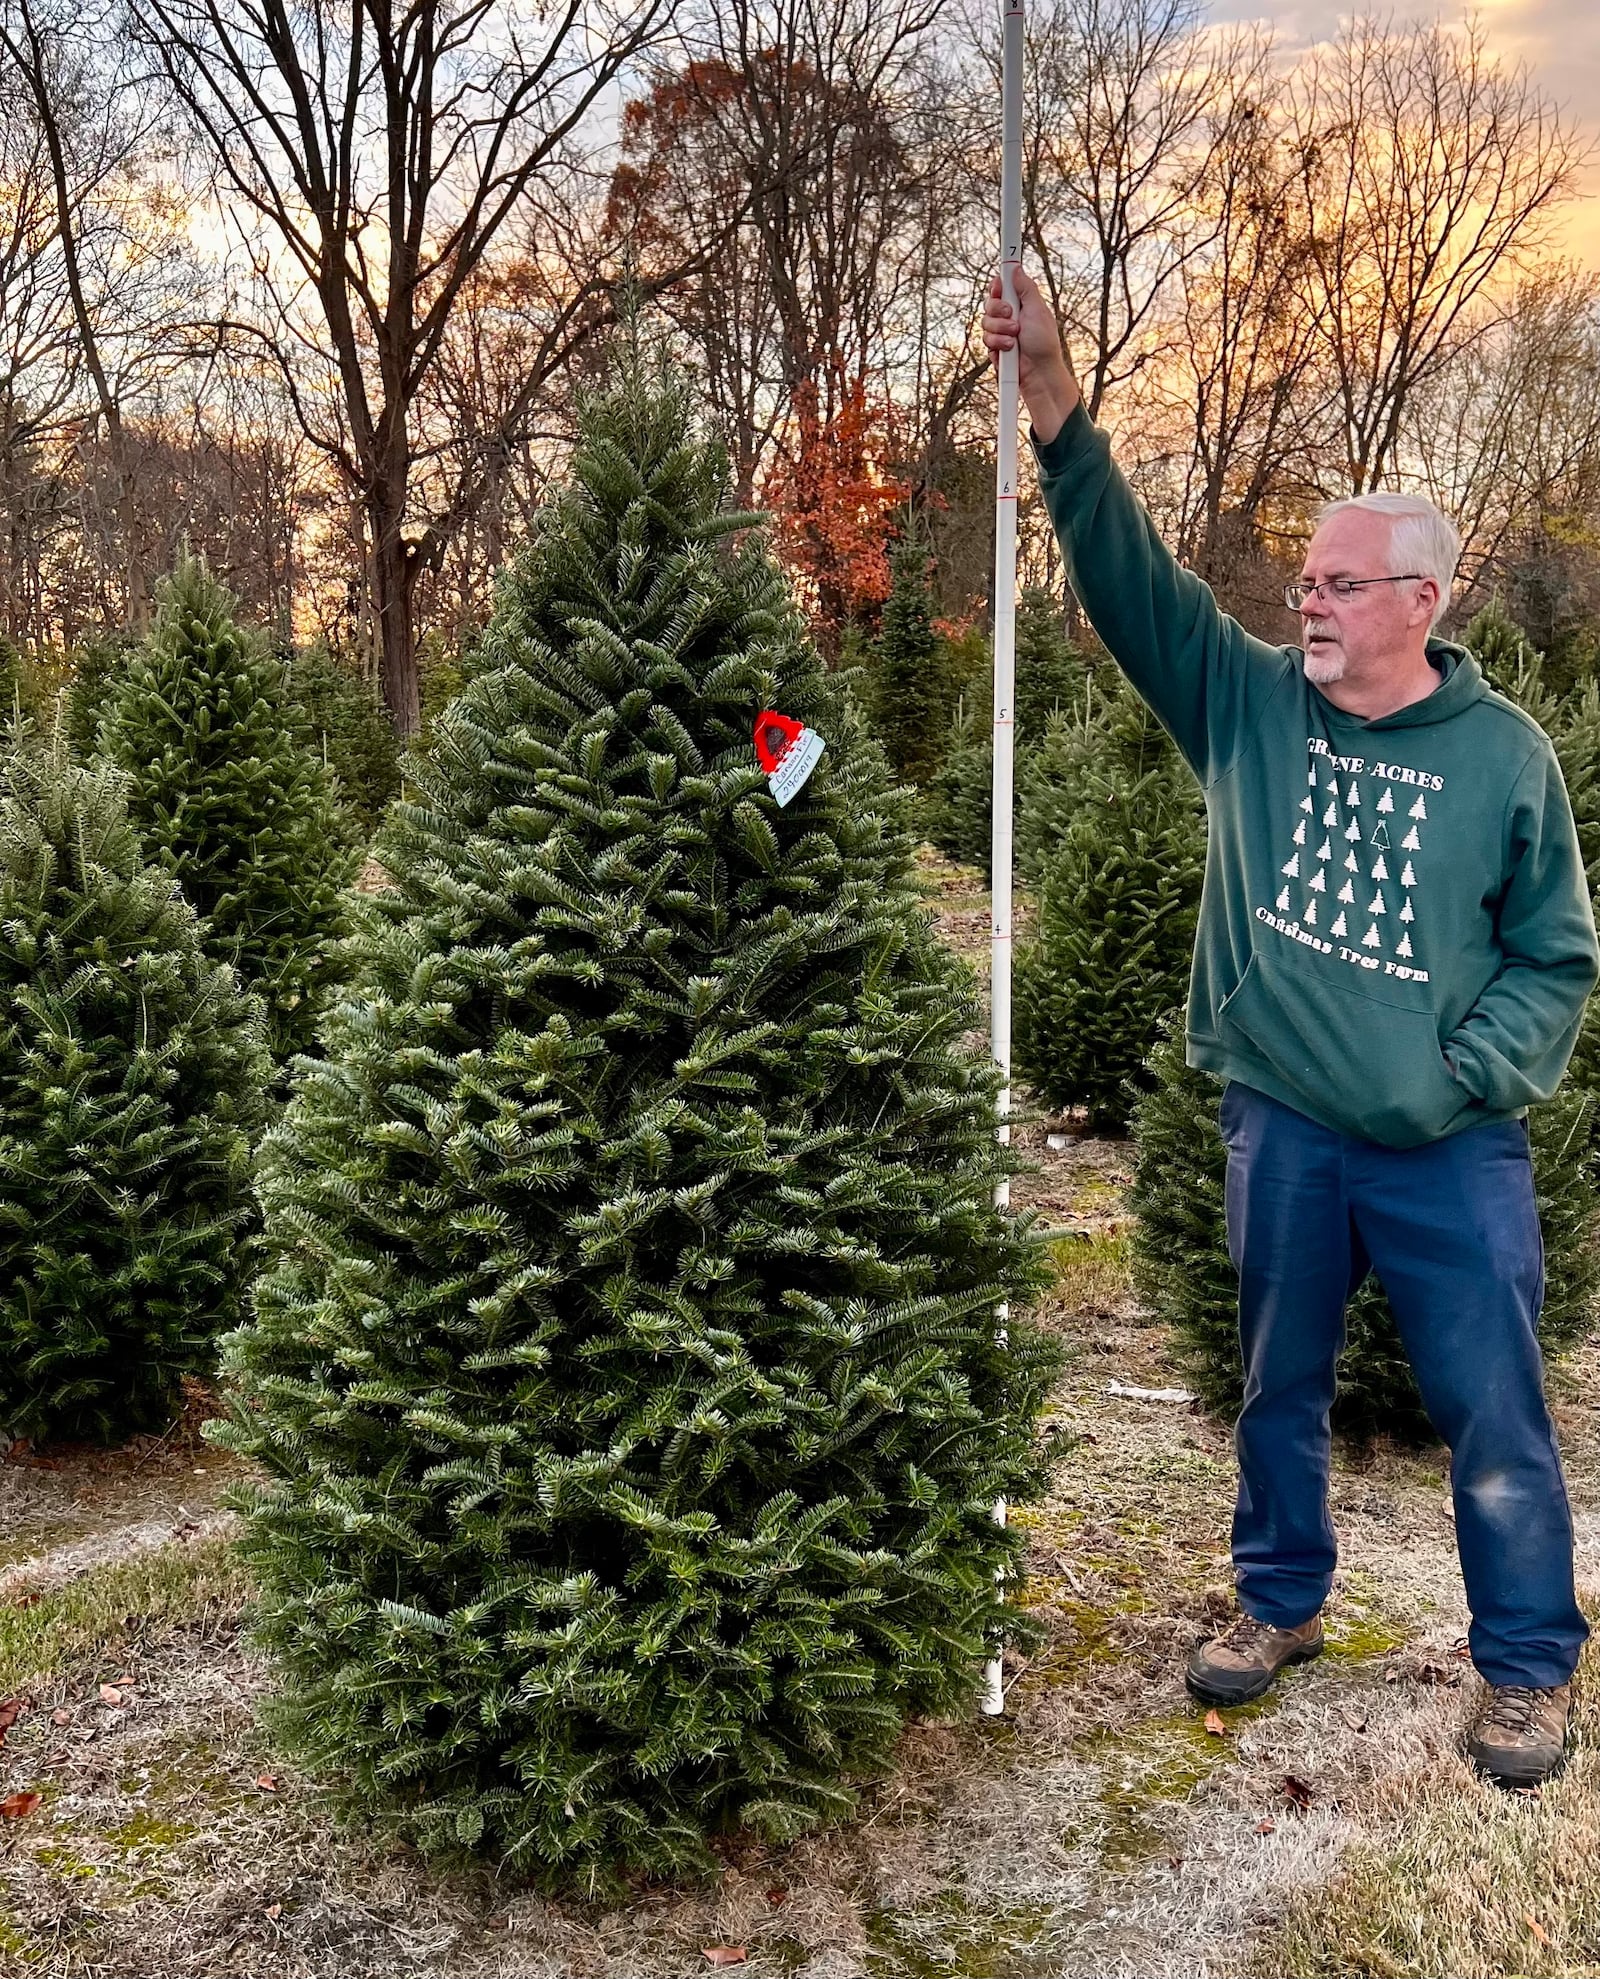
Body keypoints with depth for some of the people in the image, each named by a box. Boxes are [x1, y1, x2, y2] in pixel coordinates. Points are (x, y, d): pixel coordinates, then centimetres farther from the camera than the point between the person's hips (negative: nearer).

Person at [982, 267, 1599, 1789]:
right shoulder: (1248, 703, 0)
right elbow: (1126, 574, -10)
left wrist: (1467, 1077, -14)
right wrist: (1055, 405, -20)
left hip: (1449, 1149, -2)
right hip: (1281, 1127, 3)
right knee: (1278, 1383, 18)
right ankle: (1280, 1602, 39)